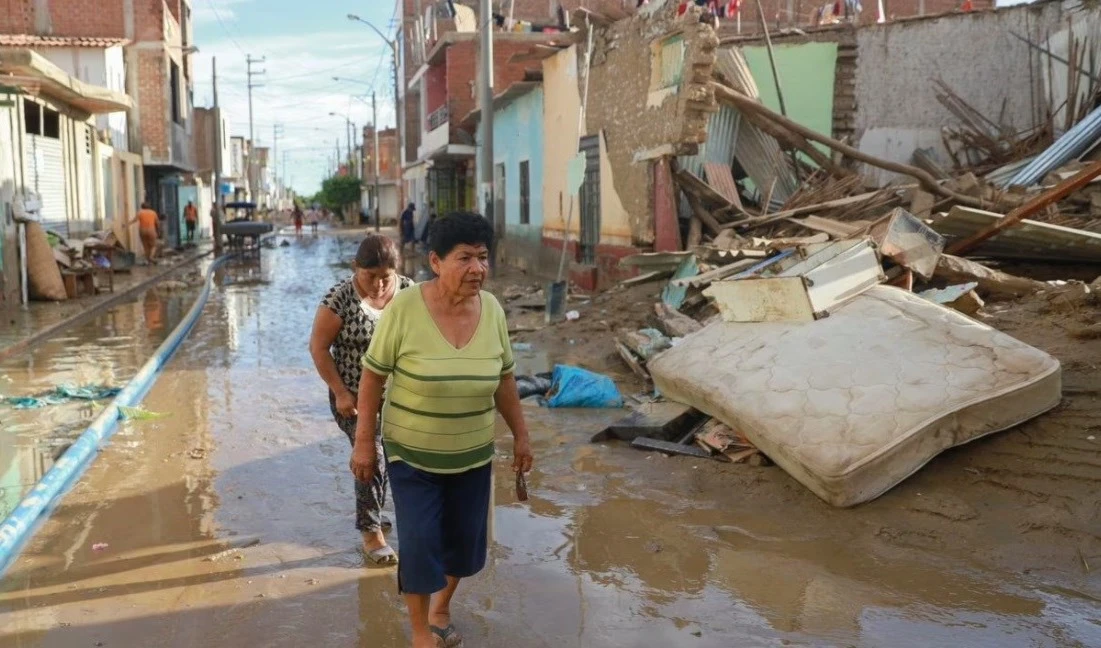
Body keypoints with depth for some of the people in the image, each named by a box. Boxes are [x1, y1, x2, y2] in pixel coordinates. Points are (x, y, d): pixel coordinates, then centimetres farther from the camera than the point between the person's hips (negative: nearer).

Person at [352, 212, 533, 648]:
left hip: (472, 455, 4)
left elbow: (504, 380, 3)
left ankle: (441, 608, 43)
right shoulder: (404, 308, -21)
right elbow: (373, 376, -12)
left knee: (464, 541, 14)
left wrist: (520, 435, 8)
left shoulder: (492, 309, -9)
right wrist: (364, 442, -9)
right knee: (420, 544, -2)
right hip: (412, 453, -4)